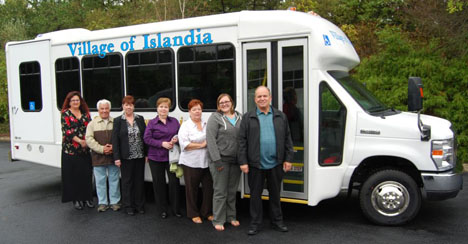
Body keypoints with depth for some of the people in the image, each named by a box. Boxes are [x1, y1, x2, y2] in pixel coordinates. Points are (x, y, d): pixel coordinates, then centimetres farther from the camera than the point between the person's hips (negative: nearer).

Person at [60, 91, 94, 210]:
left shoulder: (85, 113, 13)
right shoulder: (65, 114, 2)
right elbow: (66, 130, -7)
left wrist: (87, 140, -9)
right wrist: (80, 141, -14)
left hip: (85, 149, 3)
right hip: (70, 150, -3)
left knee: (86, 173, 4)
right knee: (73, 174, 0)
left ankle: (87, 198, 14)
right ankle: (76, 199, 10)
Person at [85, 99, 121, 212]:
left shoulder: (115, 122, 7)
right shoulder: (92, 123, 6)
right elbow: (89, 139, -3)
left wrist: (113, 147, -15)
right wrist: (102, 149, -14)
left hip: (113, 156, 0)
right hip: (98, 157, 0)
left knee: (114, 179, 6)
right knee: (100, 180, 5)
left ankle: (114, 202, 16)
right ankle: (102, 203, 17)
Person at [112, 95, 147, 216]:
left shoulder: (140, 119, 6)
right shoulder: (118, 120, -1)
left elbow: (145, 136, 6)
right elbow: (115, 140, -4)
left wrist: (147, 154, 2)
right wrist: (116, 157, -9)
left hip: (140, 155, 3)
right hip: (126, 156, -2)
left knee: (139, 180, 9)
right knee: (127, 181, 7)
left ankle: (139, 204, 22)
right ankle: (128, 206, 19)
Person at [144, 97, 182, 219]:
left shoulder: (174, 121, 8)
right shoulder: (152, 123, 2)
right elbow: (147, 139, -6)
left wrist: (176, 138, -9)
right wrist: (162, 143, -15)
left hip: (171, 157, 1)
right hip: (156, 158, -1)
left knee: (174, 182, -1)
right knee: (159, 183, 6)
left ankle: (176, 209, 13)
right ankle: (162, 210, 19)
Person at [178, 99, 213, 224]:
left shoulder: (207, 124, 12)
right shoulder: (185, 126, -2)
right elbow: (184, 144, -13)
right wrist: (201, 145, -13)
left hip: (207, 162, 4)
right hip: (191, 163, -4)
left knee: (209, 188, 7)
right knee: (192, 189, 7)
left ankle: (206, 212, 24)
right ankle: (193, 214, 23)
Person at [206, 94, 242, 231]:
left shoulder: (239, 117, 11)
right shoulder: (215, 117, -3)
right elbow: (210, 140, -10)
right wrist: (217, 160, -15)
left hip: (236, 161, 4)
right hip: (221, 160, -4)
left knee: (232, 191, 14)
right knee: (220, 192, 1)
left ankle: (231, 217, 28)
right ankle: (218, 220, 13)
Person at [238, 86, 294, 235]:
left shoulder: (281, 116, 8)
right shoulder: (248, 117, 2)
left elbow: (287, 139, 9)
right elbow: (242, 141, -1)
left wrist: (288, 159, 2)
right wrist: (243, 162, -7)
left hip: (276, 164, 2)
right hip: (255, 164, -1)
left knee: (275, 193, 13)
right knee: (255, 194, 7)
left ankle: (277, 221, 28)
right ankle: (255, 223, 20)